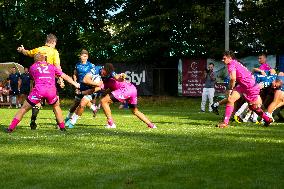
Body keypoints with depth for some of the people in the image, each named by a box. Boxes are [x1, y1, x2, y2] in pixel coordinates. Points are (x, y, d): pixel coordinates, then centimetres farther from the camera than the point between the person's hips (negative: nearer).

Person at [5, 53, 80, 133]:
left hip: (38, 90, -1)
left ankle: (11, 128, 5)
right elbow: (65, 76, 28)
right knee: (56, 107, 30)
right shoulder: (51, 66, 26)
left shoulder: (32, 67, 22)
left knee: (24, 108, 10)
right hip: (51, 91, 2)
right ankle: (62, 127, 24)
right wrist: (75, 84, 35)